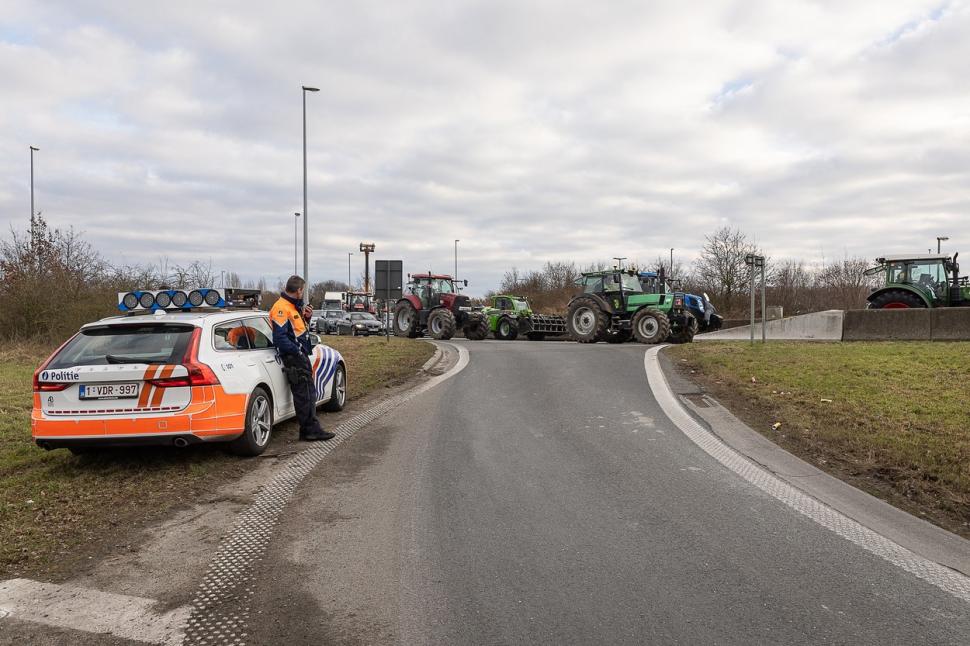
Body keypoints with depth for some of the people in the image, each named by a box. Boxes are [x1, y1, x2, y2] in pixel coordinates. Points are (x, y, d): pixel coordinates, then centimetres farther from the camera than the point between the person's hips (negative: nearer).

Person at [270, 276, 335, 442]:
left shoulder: (293, 306, 15)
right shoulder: (281, 308, -16)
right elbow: (280, 337, -21)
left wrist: (306, 317, 8)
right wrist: (297, 352, -20)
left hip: (301, 356, 11)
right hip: (294, 359, -11)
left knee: (309, 393, 14)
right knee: (303, 395, -5)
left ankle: (312, 429, 22)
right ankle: (309, 431, 1)